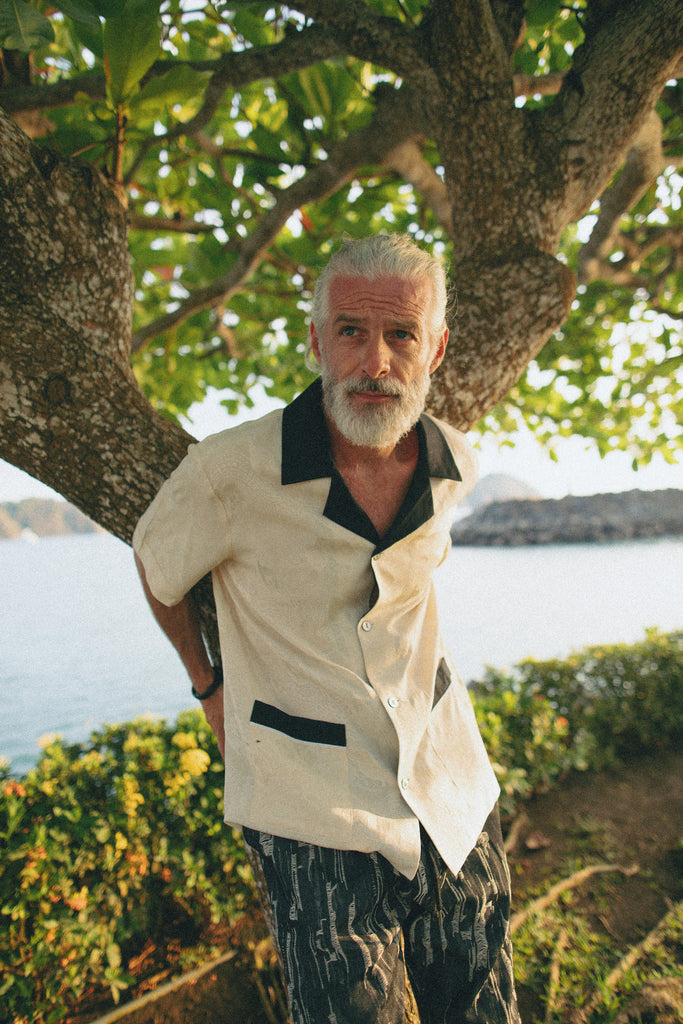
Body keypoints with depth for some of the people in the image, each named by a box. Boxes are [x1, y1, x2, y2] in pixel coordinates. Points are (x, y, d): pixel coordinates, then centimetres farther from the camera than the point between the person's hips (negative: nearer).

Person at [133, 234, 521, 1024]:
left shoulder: (455, 466, -8)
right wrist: (209, 685, 10)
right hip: (318, 819, -4)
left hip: (455, 791, 5)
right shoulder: (230, 471, -22)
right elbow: (157, 568, -1)